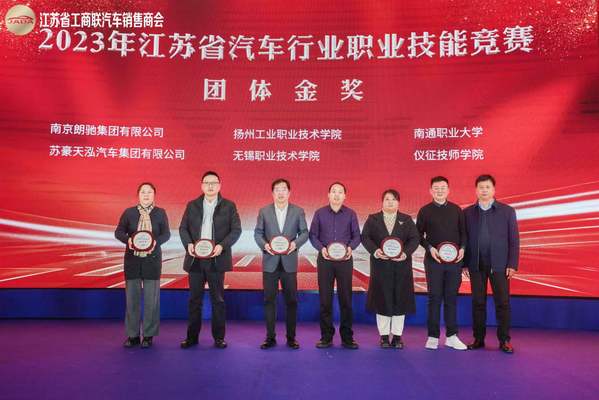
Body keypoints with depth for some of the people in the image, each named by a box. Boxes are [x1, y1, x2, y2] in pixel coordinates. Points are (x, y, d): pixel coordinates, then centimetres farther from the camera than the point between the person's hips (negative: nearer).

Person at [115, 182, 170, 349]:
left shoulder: (160, 213, 3)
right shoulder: (129, 212, 4)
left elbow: (166, 233, 0)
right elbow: (118, 231, 4)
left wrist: (156, 242, -20)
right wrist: (127, 239, -17)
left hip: (152, 259, -1)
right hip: (132, 259, 1)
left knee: (151, 298, 2)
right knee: (132, 297, 5)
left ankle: (148, 335, 13)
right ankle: (132, 335, 16)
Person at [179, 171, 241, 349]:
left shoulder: (229, 206, 4)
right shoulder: (192, 205, 10)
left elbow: (236, 230, -1)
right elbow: (183, 228, 8)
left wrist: (222, 246, -15)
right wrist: (188, 244, -11)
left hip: (216, 259, -2)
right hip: (195, 259, 2)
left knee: (218, 299, 4)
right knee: (195, 299, 8)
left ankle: (219, 337, 14)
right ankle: (192, 336, 19)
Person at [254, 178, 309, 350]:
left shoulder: (298, 211, 4)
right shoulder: (264, 211, 5)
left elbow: (304, 232, 3)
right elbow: (258, 232, 5)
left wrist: (295, 243, -15)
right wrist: (264, 244, -14)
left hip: (289, 262, 0)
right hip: (270, 261, 1)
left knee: (291, 300, 5)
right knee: (269, 300, 4)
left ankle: (291, 337, 16)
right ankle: (270, 337, 15)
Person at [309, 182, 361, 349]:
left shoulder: (351, 214, 6)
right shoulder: (320, 213, 5)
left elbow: (356, 236, 6)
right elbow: (313, 235, 4)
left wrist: (350, 247, -13)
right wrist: (321, 248, -13)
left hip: (345, 260, 0)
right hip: (325, 260, 0)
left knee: (346, 298, 3)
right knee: (325, 298, 3)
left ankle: (347, 337, 13)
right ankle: (326, 336, 13)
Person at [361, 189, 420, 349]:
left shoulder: (407, 220, 10)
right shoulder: (372, 219, 9)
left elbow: (415, 238, 2)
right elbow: (365, 237, 0)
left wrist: (406, 253, -15)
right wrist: (375, 251, -17)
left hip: (401, 265, 1)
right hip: (380, 265, -1)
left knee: (400, 299, 2)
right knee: (382, 299, 1)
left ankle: (397, 335, 13)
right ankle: (384, 335, 12)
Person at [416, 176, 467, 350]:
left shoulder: (456, 210, 8)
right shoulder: (425, 211, 2)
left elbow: (463, 232, 10)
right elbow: (419, 235, 3)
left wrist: (462, 248, -5)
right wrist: (430, 248, -11)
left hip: (455, 260, 2)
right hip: (433, 260, -2)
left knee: (451, 297, 6)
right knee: (434, 297, 2)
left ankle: (451, 336, 14)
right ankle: (433, 336, 9)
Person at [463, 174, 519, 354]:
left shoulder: (507, 211, 4)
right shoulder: (468, 212, 7)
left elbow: (514, 240, 2)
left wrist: (512, 264, -5)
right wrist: (464, 263, -1)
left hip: (499, 265, -1)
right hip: (476, 265, 1)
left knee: (502, 302, 1)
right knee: (478, 303, 7)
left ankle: (504, 340, 11)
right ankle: (478, 339, 16)